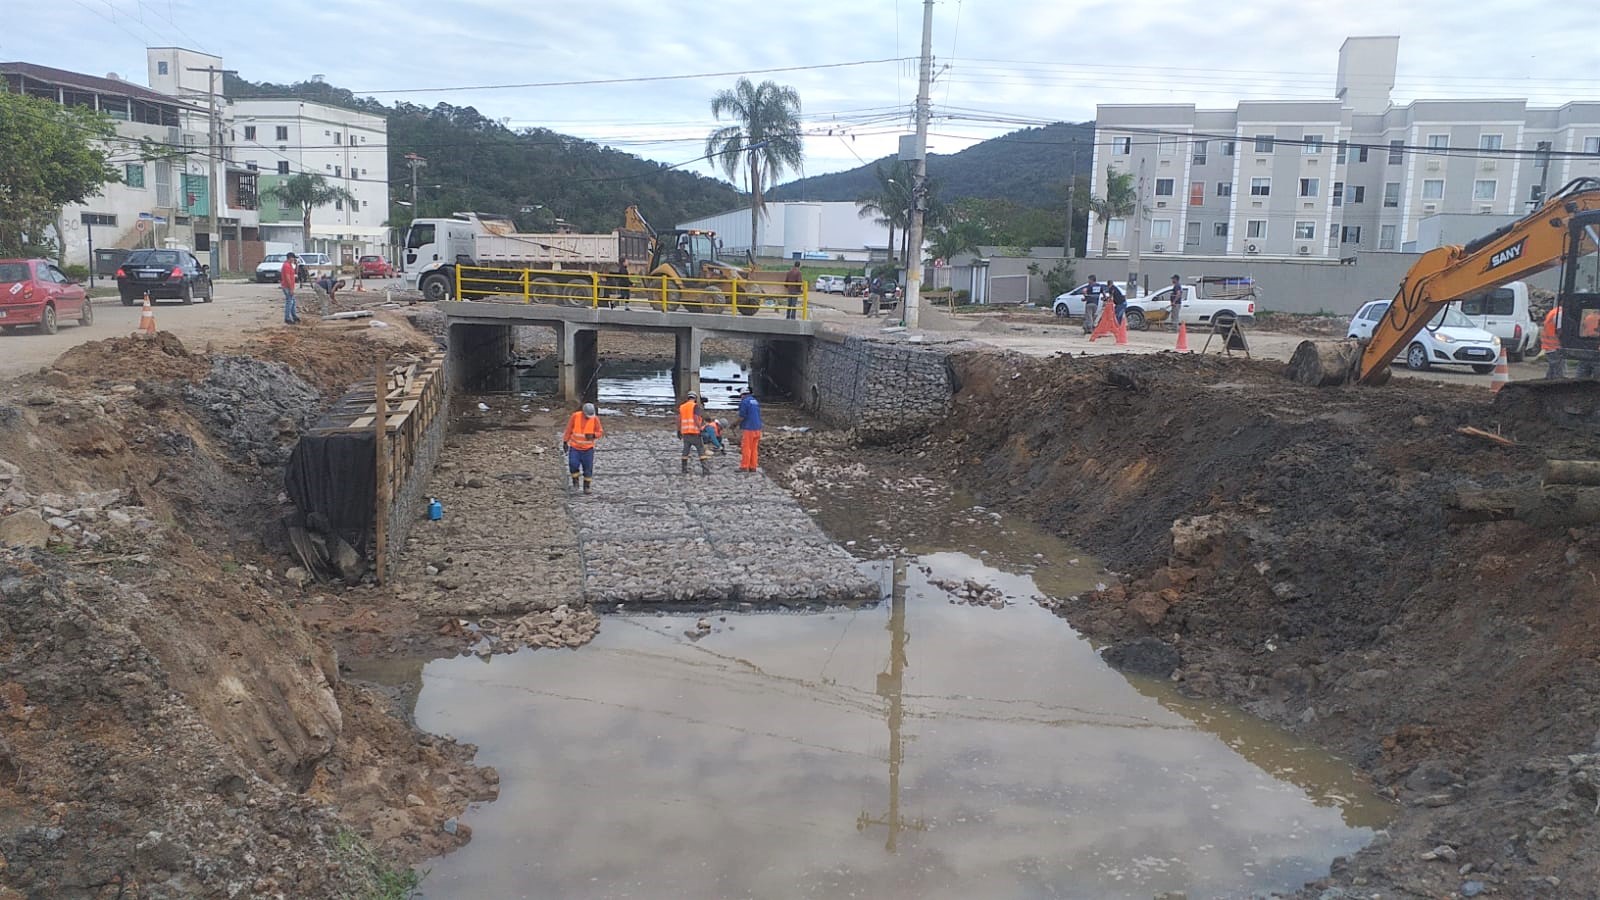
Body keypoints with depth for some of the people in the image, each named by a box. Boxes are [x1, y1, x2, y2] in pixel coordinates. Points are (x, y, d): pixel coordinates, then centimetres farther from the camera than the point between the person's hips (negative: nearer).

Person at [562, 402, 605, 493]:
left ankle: (586, 487, 15)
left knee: (588, 468, 1)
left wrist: (593, 435, -26)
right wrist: (565, 442, 1)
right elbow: (568, 430, -2)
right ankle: (575, 480, 11)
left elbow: (600, 432, -5)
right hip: (574, 447, -1)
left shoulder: (595, 419, -11)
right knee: (573, 464, -16)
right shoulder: (575, 416, -13)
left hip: (588, 448, 1)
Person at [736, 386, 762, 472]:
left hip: (747, 429, -7)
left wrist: (735, 424, 2)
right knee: (754, 449, 10)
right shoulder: (756, 401, 13)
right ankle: (753, 467, 13)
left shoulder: (744, 402, -10)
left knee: (746, 449, -3)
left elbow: (742, 417, -14)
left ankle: (744, 467, -1)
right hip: (757, 429, 7)